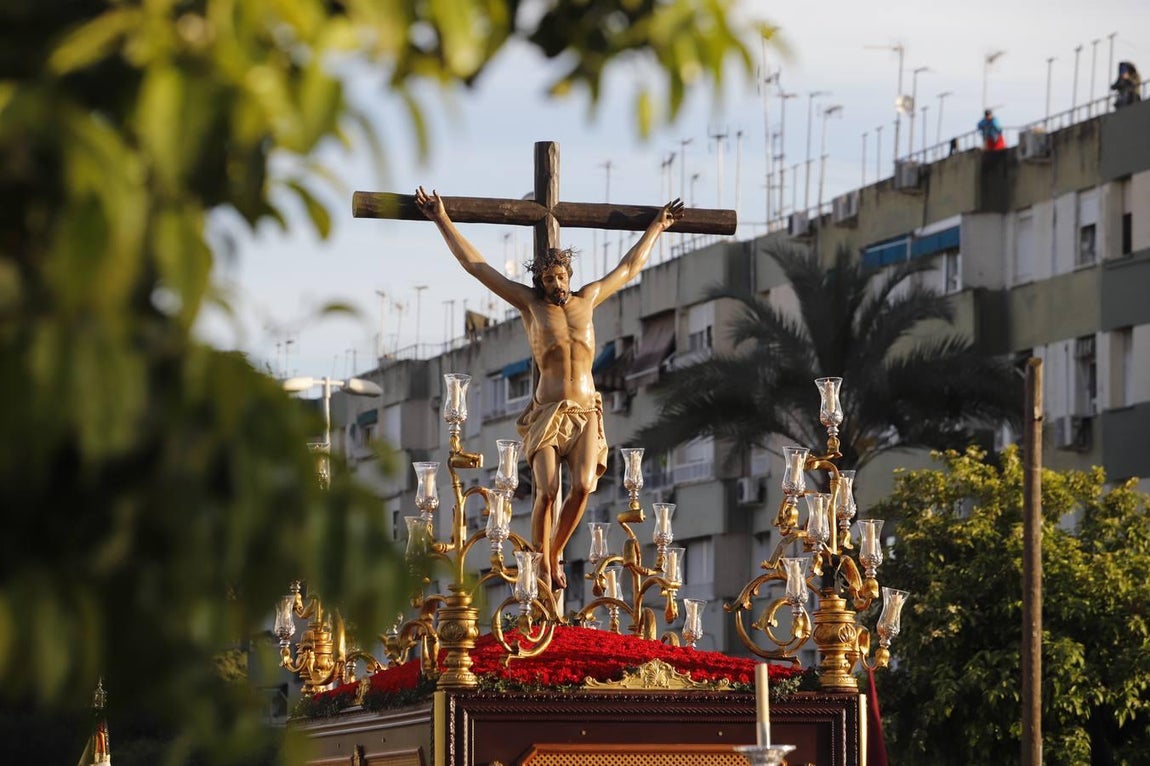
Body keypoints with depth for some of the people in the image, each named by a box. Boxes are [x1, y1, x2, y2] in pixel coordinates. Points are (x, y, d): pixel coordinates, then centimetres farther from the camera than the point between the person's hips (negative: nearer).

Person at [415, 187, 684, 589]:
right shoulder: (530, 303, 8)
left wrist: (656, 227, 38)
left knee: (583, 486, -19)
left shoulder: (587, 299, 16)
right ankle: (543, 565, -5)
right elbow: (475, 264, 9)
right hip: (548, 412, -2)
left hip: (586, 413, 2)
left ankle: (555, 552, 1)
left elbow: (629, 268, 30)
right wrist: (443, 221, 10)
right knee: (547, 490, -19)